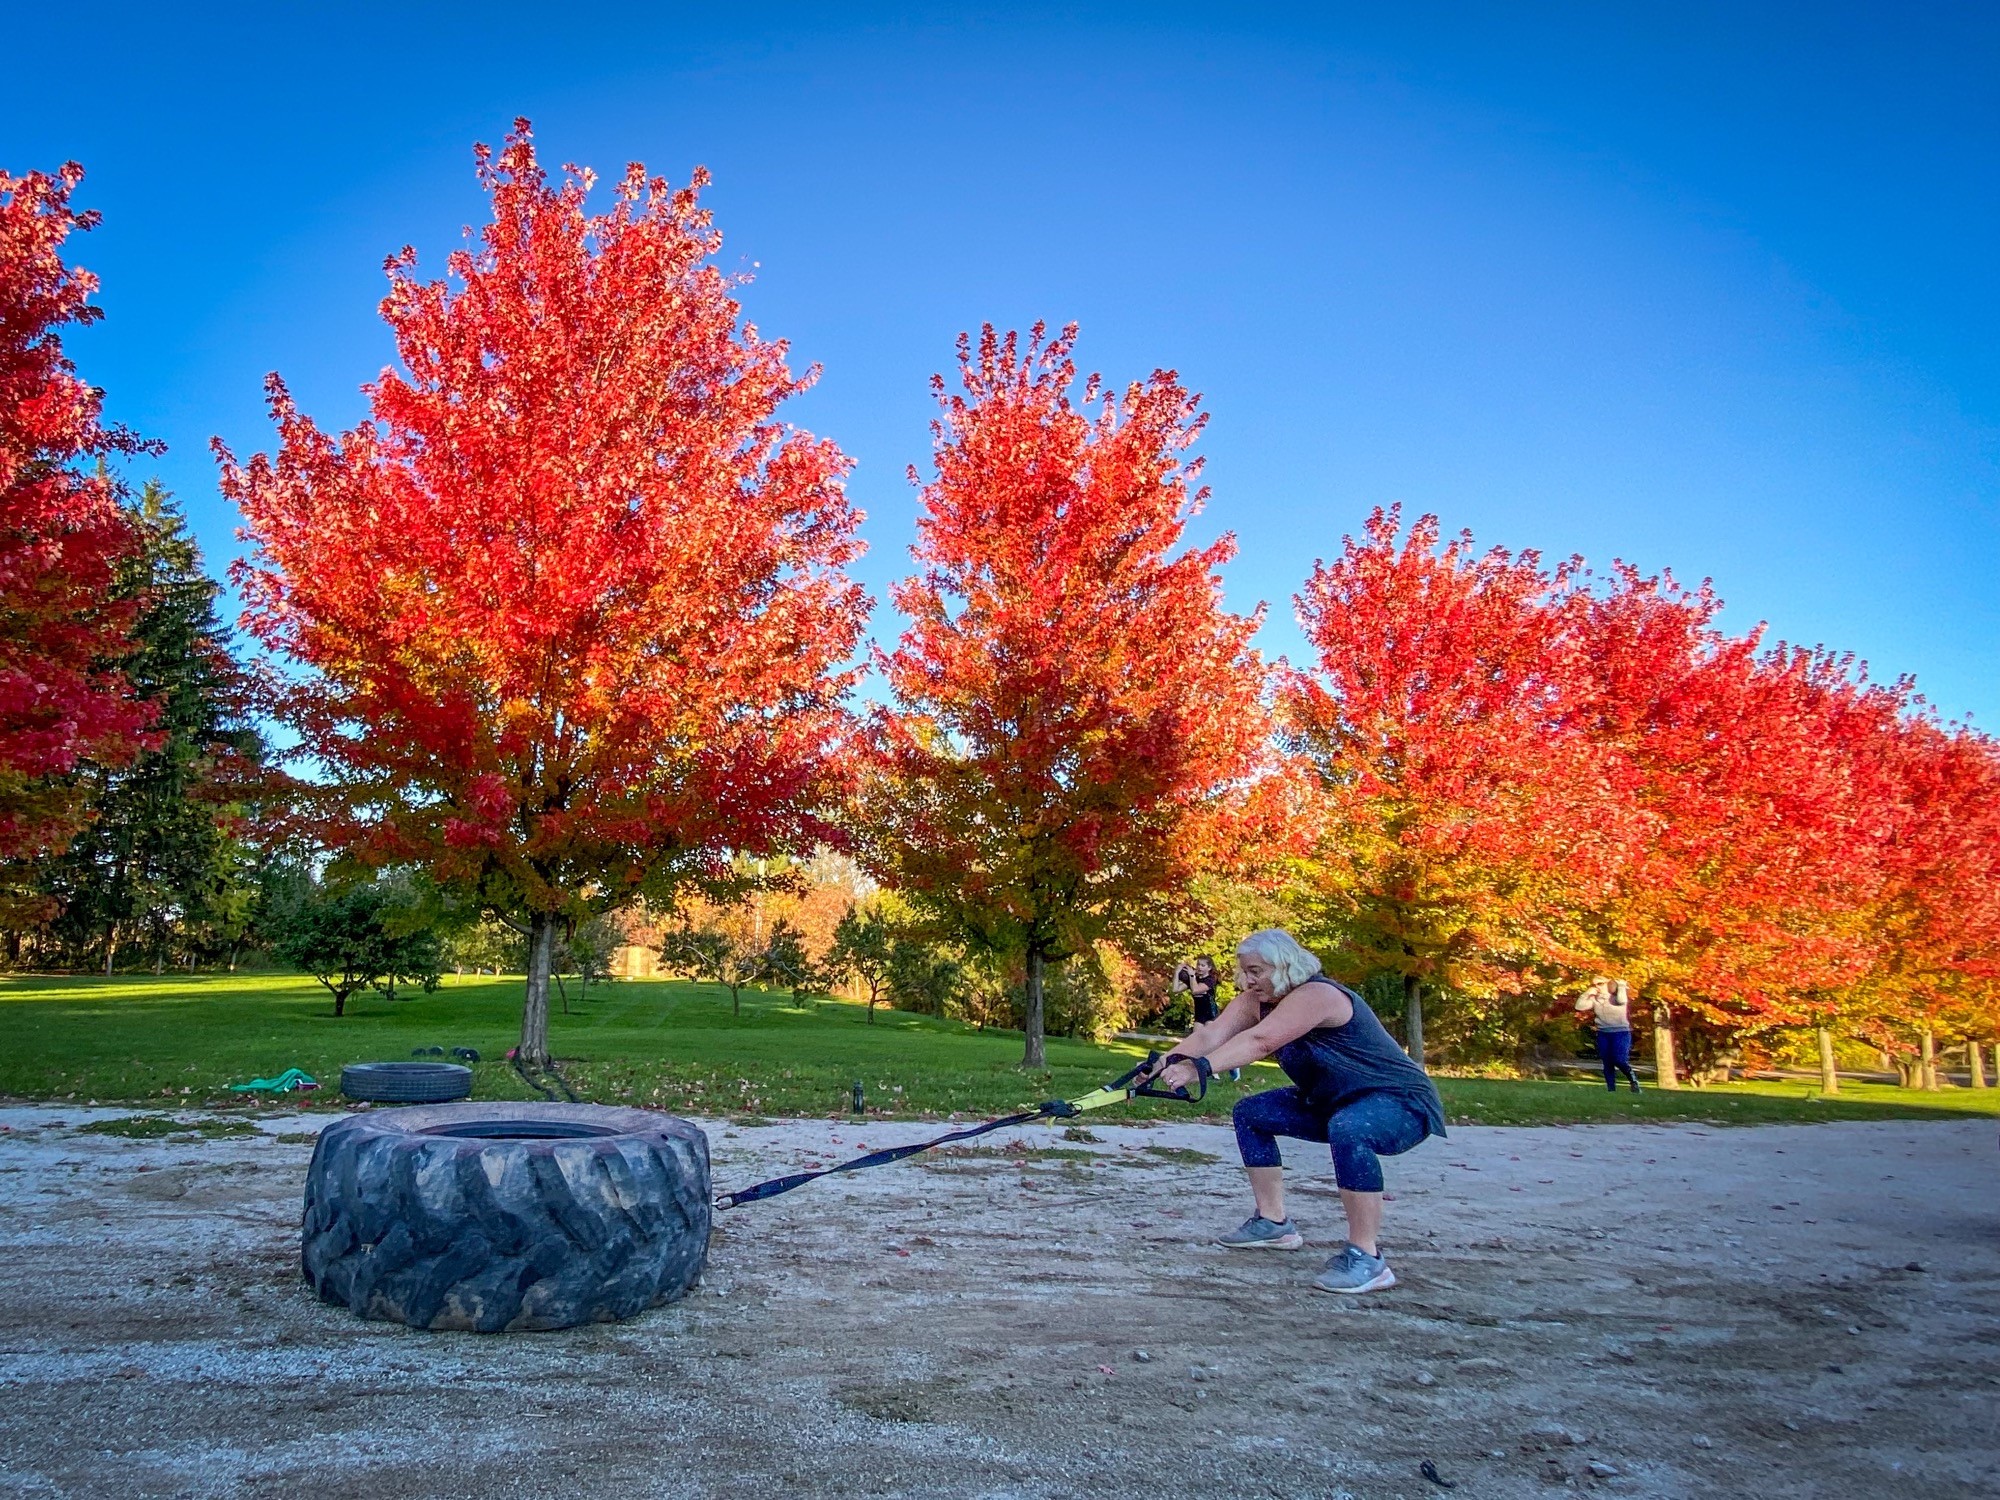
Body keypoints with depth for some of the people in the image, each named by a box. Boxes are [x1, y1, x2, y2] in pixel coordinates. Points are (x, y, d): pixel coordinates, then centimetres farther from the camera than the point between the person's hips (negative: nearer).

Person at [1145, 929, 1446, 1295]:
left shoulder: (1315, 995, -28)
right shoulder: (1257, 1000, -2)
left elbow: (1259, 1041, -41)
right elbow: (1211, 1034, -17)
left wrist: (1197, 1068, -49)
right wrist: (1172, 1060, -34)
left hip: (1402, 1101, -9)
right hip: (1333, 1102, 9)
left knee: (1348, 1129, -40)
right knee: (1251, 1113, 5)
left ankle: (1366, 1257, -28)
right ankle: (1274, 1223, 13)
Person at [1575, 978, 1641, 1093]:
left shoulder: (1616, 996, -4)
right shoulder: (1594, 999, 6)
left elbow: (1622, 1000, -28)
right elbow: (1579, 1006, -2)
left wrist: (1621, 986, -13)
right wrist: (1587, 994, -7)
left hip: (1621, 1032, -5)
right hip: (1603, 1034, 5)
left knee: (1619, 1060, -18)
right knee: (1607, 1063, 2)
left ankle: (1633, 1081, 6)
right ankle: (1611, 1089, 8)